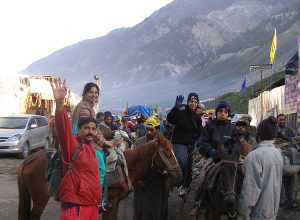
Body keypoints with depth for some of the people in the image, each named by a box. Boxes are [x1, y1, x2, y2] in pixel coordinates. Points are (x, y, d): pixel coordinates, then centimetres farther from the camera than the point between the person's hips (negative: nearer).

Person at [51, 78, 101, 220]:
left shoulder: (91, 147, 13)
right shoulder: (72, 144, -12)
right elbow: (63, 128, -33)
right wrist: (59, 102, -48)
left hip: (93, 205, 9)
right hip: (75, 206, -9)